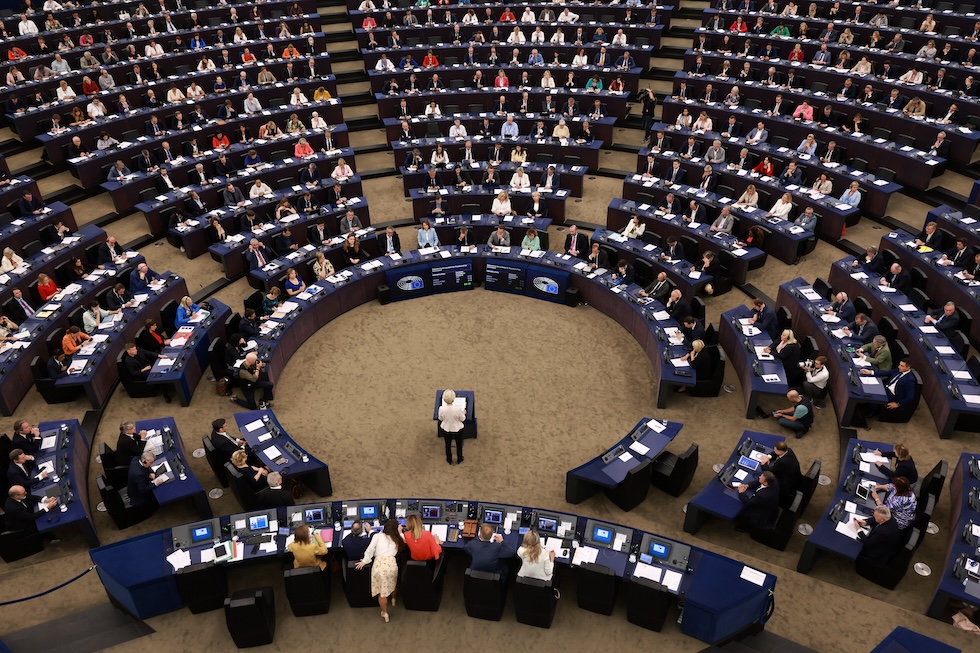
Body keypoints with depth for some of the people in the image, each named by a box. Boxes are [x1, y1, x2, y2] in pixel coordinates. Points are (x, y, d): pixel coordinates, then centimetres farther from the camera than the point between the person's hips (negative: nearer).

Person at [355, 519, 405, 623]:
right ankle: (393, 599, 54)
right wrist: (400, 532, 41)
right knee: (393, 582, 31)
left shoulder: (378, 536, 13)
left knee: (382, 591, 4)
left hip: (380, 563, -3)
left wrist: (364, 561, 4)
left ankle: (384, 613, 7)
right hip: (392, 563, 3)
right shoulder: (397, 539, 19)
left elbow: (370, 549, 2)